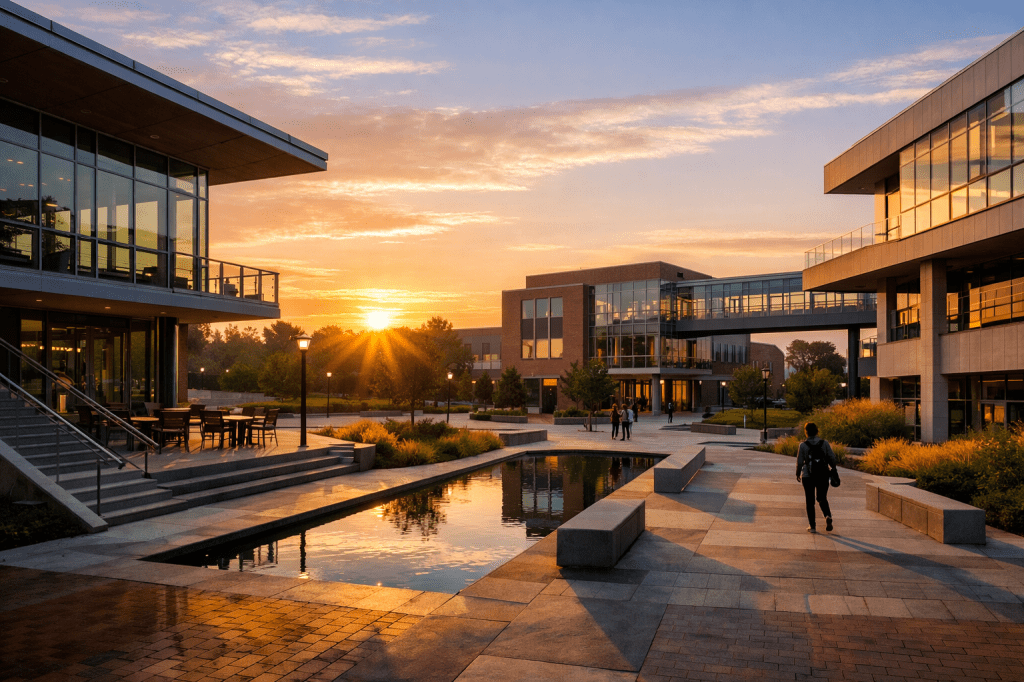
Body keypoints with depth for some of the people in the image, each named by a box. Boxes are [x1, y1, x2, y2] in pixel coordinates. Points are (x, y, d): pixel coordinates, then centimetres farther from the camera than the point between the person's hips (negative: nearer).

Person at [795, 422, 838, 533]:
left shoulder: (803, 445, -8)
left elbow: (799, 462, -4)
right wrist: (833, 469, 17)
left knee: (810, 501, 8)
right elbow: (832, 458, -2)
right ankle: (828, 516, -10)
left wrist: (798, 474, 12)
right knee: (822, 499, 17)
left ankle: (812, 526, 7)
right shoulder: (824, 443, -3)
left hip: (808, 477, -2)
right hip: (823, 476, 2)